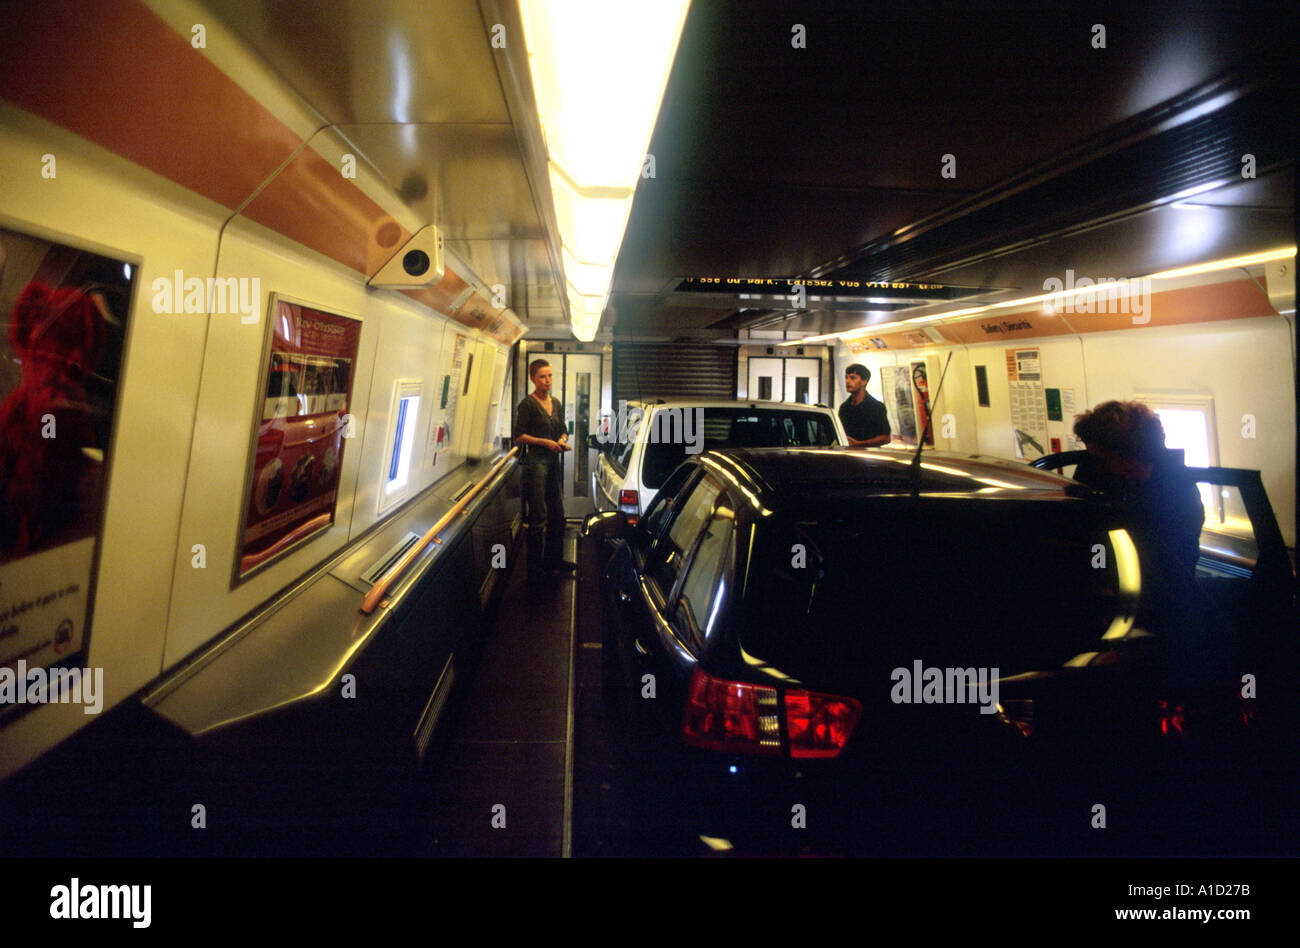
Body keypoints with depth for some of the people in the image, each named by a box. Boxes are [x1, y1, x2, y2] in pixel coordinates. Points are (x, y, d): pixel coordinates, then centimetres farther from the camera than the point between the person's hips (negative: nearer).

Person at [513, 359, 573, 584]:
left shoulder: (556, 403, 14)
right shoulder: (527, 404, -7)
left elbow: (563, 430, 22)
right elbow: (519, 436, -10)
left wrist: (562, 441, 1)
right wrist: (546, 442, -17)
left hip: (553, 462, 7)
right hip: (535, 462, -7)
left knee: (557, 515, 14)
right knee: (538, 518, -5)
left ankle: (552, 559, 28)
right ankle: (535, 567, 5)